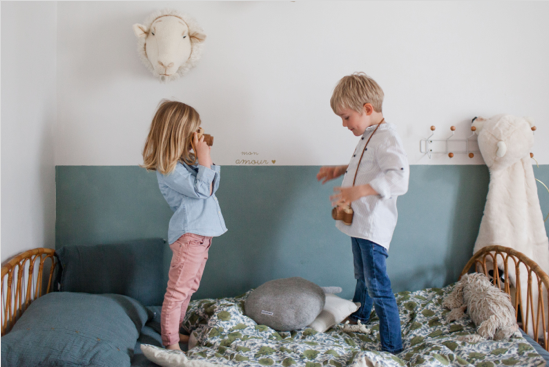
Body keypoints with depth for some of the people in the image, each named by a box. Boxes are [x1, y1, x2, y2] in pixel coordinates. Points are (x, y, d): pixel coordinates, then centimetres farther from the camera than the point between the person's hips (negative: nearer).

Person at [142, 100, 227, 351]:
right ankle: (170, 343, 9)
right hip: (188, 235, -10)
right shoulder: (169, 168, -17)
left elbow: (212, 188, 14)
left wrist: (204, 158, 3)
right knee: (178, 290, -2)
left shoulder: (188, 159, 11)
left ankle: (175, 332, 32)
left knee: (189, 288, 19)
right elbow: (201, 190, -20)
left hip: (202, 232, 10)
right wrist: (204, 158, -17)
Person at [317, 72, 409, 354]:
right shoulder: (368, 136, 11)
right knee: (362, 277, 28)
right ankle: (358, 317, 50)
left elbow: (398, 176, -35)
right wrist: (340, 170, 18)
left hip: (374, 225, -10)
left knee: (377, 286, -4)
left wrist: (359, 191, -41)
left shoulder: (385, 138, -21)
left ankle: (392, 347, 8)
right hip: (360, 222, 10)